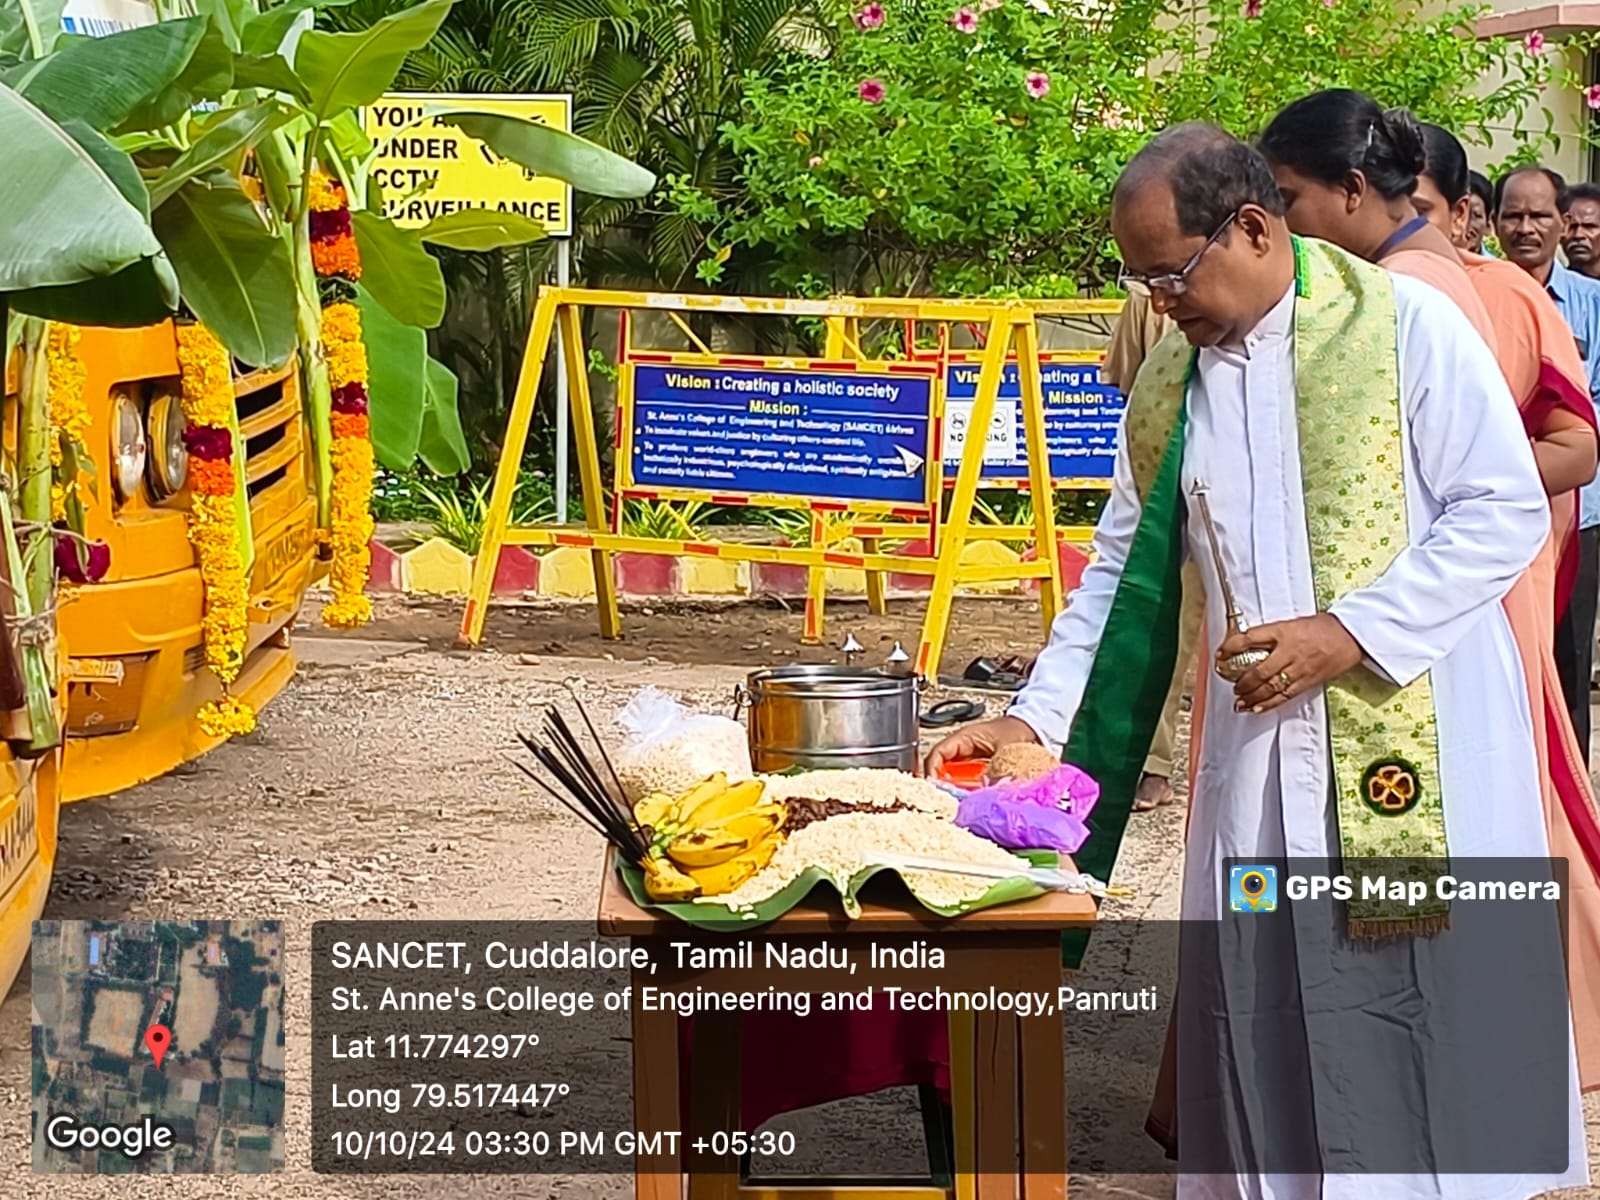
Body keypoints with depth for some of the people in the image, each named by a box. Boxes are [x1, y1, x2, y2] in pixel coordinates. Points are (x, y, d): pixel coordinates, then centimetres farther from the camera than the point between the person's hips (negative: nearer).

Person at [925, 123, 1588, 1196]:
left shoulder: (1404, 324, -6)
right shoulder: (1165, 388, 10)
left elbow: (1508, 510, -9)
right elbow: (1120, 574, 16)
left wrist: (1349, 633, -15)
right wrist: (1032, 718, 7)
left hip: (1415, 732, -5)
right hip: (1259, 737, 5)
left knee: (1430, 985, -2)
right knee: (1263, 1005, 6)